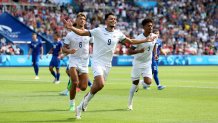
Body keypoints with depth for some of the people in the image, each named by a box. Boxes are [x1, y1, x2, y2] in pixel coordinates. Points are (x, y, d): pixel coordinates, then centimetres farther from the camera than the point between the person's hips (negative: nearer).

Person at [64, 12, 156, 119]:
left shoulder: (118, 33, 7)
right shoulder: (98, 31, -7)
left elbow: (131, 41, 20)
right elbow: (82, 33, -11)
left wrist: (147, 40, 19)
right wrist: (71, 28, -29)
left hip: (107, 64, 5)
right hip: (97, 61, -5)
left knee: (97, 85, 6)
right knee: (100, 84, -25)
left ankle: (80, 107, 22)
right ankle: (86, 101, 0)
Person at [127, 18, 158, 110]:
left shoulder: (154, 36, -4)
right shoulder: (139, 38, -19)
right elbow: (129, 51, -19)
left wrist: (155, 54, 8)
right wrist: (139, 51, -36)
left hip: (147, 63, 4)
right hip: (138, 62, -4)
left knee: (148, 82, -14)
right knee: (135, 83, -1)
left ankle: (140, 83, 22)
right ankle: (130, 103, 15)